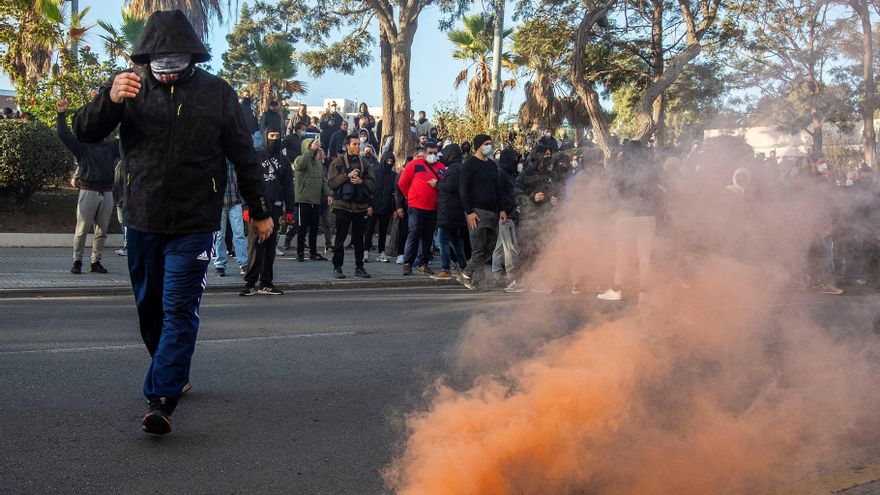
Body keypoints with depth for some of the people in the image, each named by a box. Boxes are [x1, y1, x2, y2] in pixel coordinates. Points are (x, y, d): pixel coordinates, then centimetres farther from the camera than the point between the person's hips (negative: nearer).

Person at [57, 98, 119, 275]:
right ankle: (77, 262, 6)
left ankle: (96, 262, 14)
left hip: (107, 193, 4)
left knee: (102, 231, 6)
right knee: (82, 230, -2)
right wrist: (61, 114, -13)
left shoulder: (111, 146, 16)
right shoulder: (82, 146, 6)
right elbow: (64, 134, -4)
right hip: (88, 192, -4)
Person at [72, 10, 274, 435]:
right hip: (142, 221, 3)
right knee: (149, 308, 15)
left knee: (179, 312, -9)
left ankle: (163, 400, -11)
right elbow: (85, 132, -8)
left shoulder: (217, 93, -4)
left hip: (193, 225, -3)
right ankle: (172, 374, 36)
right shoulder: (132, 86, -1)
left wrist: (260, 211, 6)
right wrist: (109, 98, -29)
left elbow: (244, 156, 2)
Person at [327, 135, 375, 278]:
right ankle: (337, 267, 9)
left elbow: (373, 183, 6)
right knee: (340, 238, 1)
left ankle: (359, 267, 18)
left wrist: (361, 181, -12)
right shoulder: (338, 162, 0)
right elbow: (331, 182, -8)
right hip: (343, 205, -3)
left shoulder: (364, 163, 10)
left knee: (359, 239, 10)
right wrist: (347, 176, -16)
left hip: (360, 206, 3)